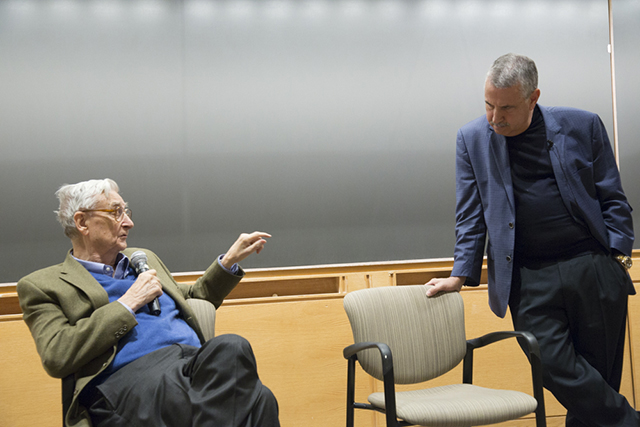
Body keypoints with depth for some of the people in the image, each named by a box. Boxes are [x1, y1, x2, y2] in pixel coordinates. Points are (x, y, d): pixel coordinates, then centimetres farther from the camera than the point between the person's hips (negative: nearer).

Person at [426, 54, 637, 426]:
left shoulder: (583, 126, 3)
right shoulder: (472, 139, 6)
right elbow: (471, 216, 10)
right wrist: (461, 275, 3)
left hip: (593, 269, 0)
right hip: (529, 280, 0)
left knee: (599, 375, 4)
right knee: (555, 366, -14)